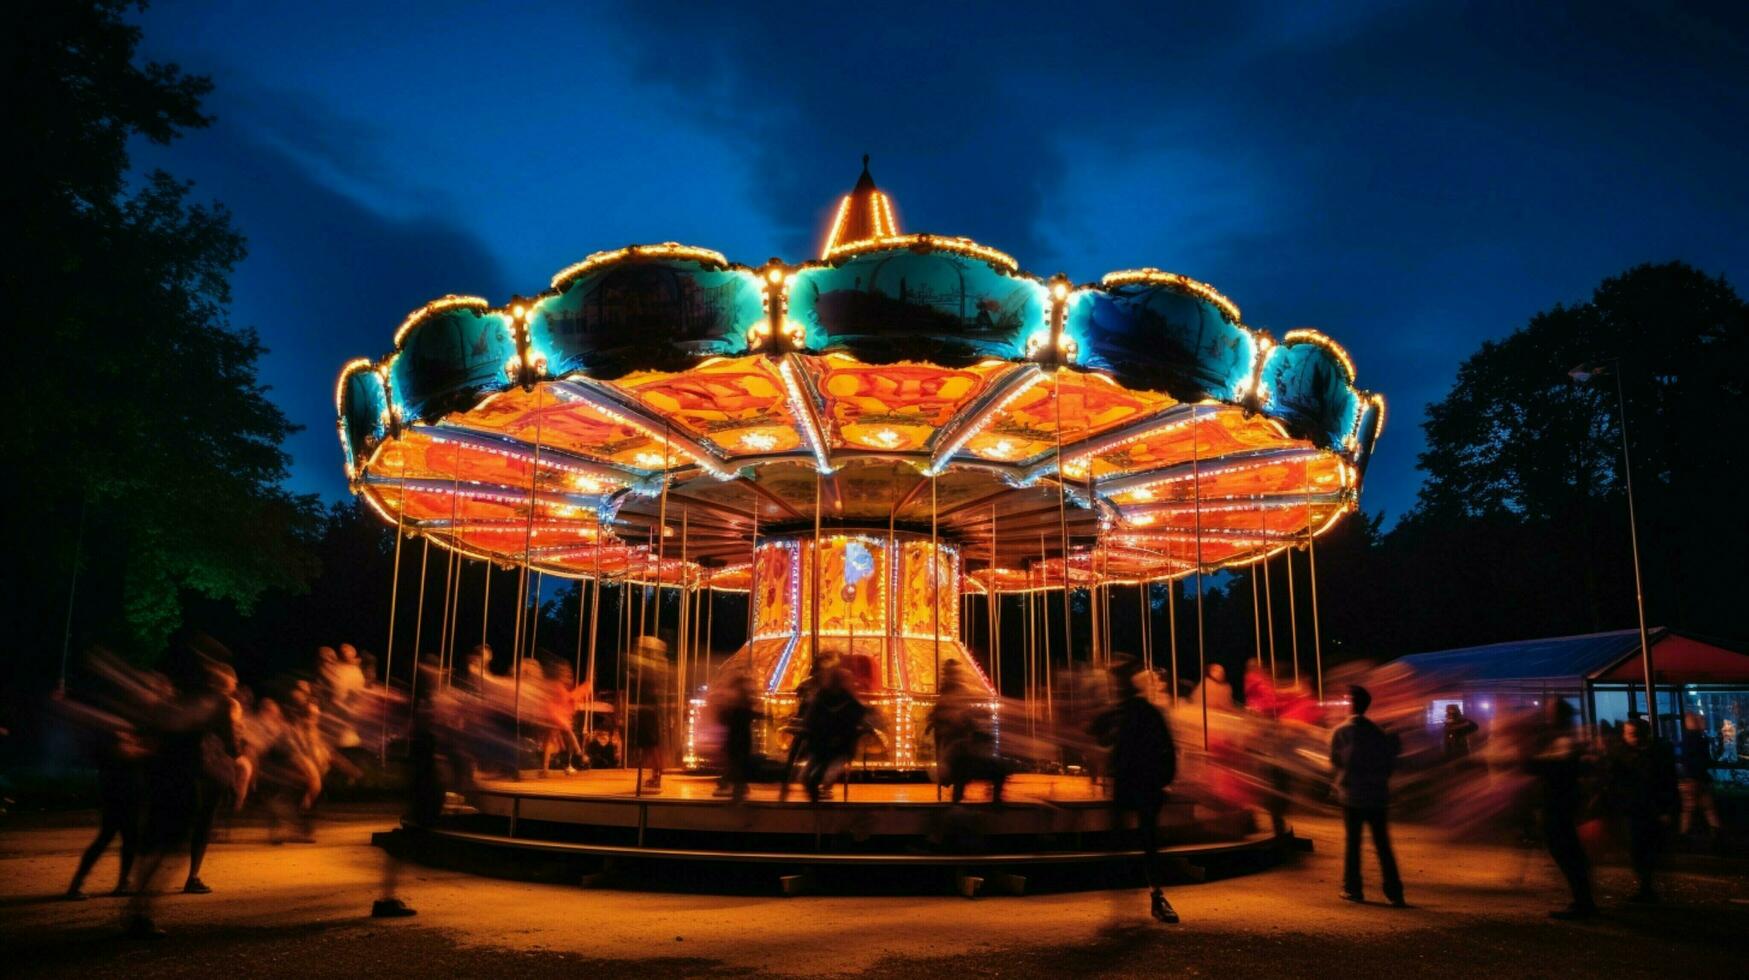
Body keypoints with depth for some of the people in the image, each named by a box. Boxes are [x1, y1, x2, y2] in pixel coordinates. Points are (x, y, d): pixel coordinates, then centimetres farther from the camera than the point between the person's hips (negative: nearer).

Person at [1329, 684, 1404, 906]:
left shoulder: (1340, 731, -7)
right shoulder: (1379, 732, 0)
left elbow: (1334, 762, -1)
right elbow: (1390, 763, 4)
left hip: (1351, 794, -2)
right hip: (1377, 796, 2)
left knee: (1352, 842, 8)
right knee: (1383, 845, 7)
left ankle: (1353, 889, 11)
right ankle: (1394, 892, 4)